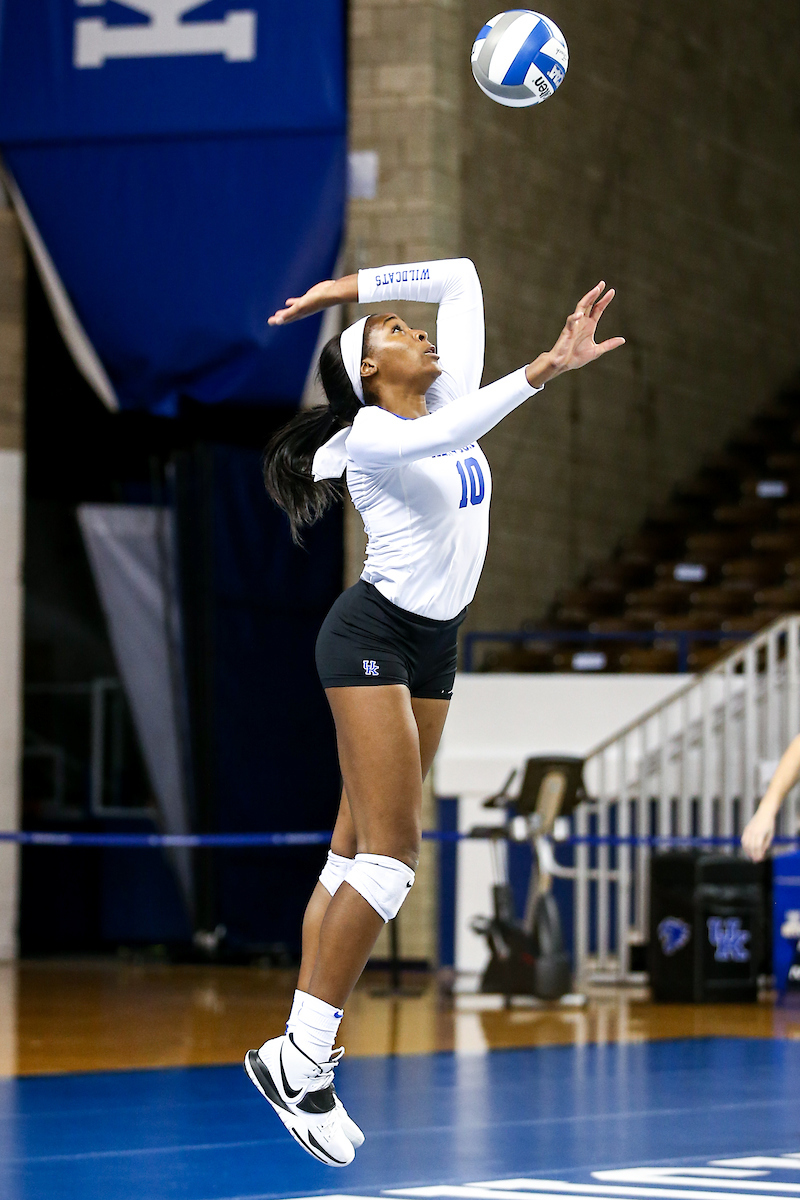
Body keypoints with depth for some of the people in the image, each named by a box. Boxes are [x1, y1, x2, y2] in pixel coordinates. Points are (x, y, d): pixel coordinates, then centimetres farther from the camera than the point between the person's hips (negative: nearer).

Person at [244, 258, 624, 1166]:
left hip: (433, 647, 8)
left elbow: (461, 278, 13)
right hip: (370, 637, -8)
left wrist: (350, 285, 9)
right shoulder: (371, 436, -15)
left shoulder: (450, 398, 8)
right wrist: (542, 372, -48)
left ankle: (302, 1049, 4)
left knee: (357, 853, 4)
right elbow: (444, 438, -37)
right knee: (392, 854, -17)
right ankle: (298, 1060, -15)